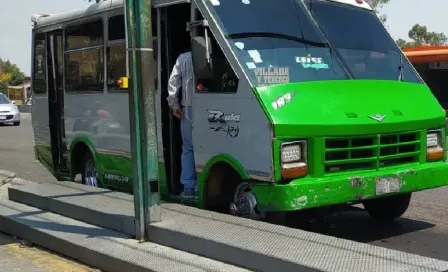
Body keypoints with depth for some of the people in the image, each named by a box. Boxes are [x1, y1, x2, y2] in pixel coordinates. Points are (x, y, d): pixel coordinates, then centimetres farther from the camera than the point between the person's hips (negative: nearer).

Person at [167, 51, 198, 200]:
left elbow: (173, 81, 2)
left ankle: (188, 187, 9)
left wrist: (174, 105, 5)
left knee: (188, 149, 10)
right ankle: (200, 188, 5)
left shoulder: (183, 58, 5)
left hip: (188, 108, 1)